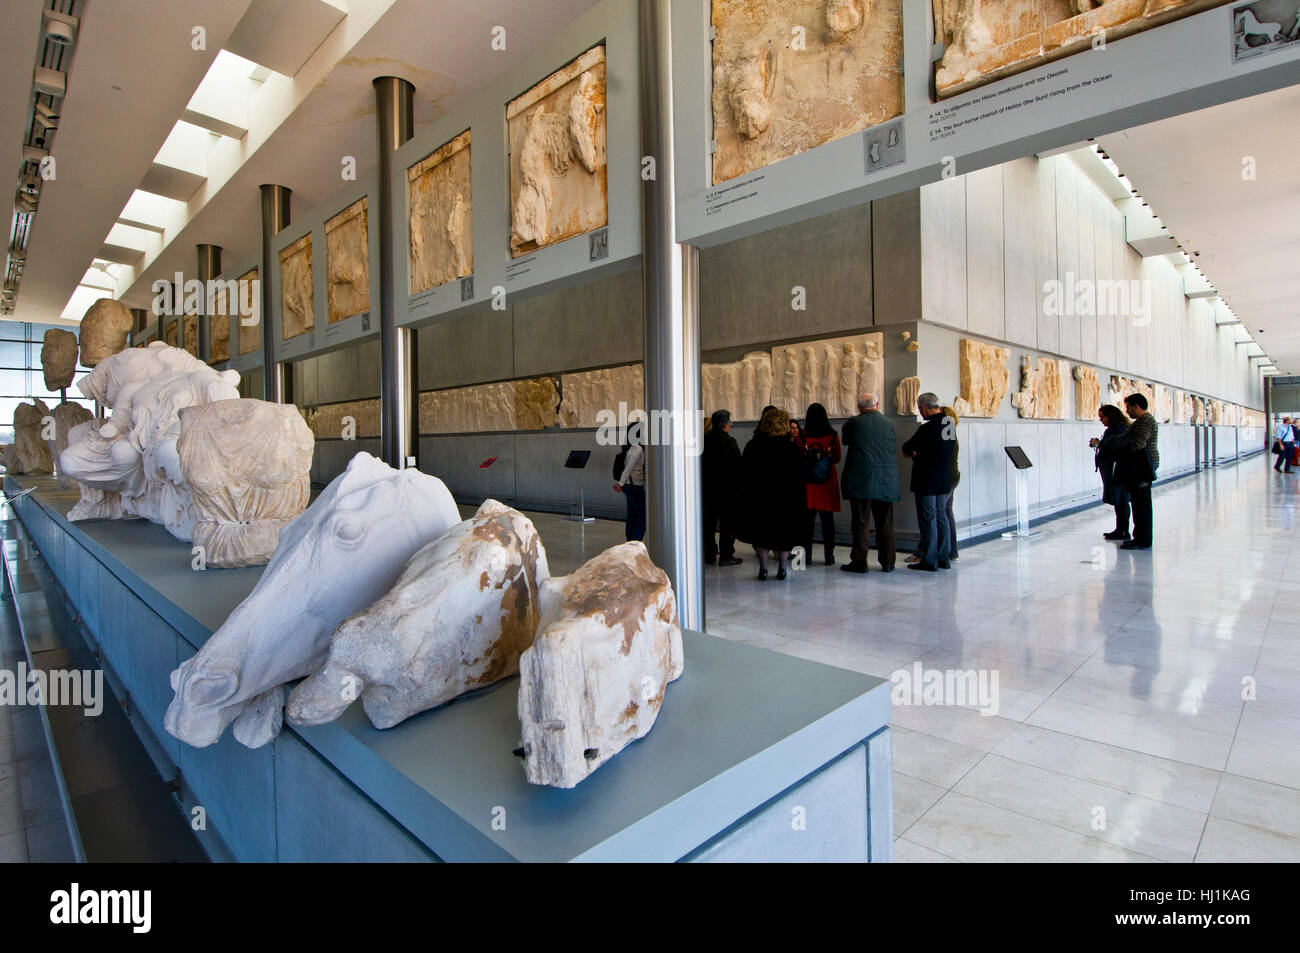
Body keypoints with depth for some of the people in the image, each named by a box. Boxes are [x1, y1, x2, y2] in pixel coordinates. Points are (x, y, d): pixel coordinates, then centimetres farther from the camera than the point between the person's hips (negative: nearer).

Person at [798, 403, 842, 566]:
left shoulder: (802, 436, -7)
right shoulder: (833, 436, -4)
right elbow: (838, 458, 5)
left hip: (807, 481, 0)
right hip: (827, 481, 1)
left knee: (808, 518, 6)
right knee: (827, 518, 6)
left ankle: (807, 554, 8)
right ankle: (829, 555, 7)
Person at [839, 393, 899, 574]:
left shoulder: (853, 422, -3)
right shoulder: (888, 423, 6)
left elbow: (844, 440, 15)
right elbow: (895, 450, 13)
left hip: (860, 480, -3)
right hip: (886, 481, 3)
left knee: (860, 522, 2)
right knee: (885, 523, 9)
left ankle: (859, 562, 4)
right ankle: (887, 563, 16)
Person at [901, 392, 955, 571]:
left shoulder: (927, 428, -20)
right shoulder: (950, 423, 6)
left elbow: (906, 449, -12)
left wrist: (912, 452, 9)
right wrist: (919, 453, 5)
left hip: (927, 482, -8)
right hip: (945, 480, 8)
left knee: (928, 519, -1)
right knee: (941, 517, 14)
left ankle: (929, 561, 4)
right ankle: (943, 558, 20)